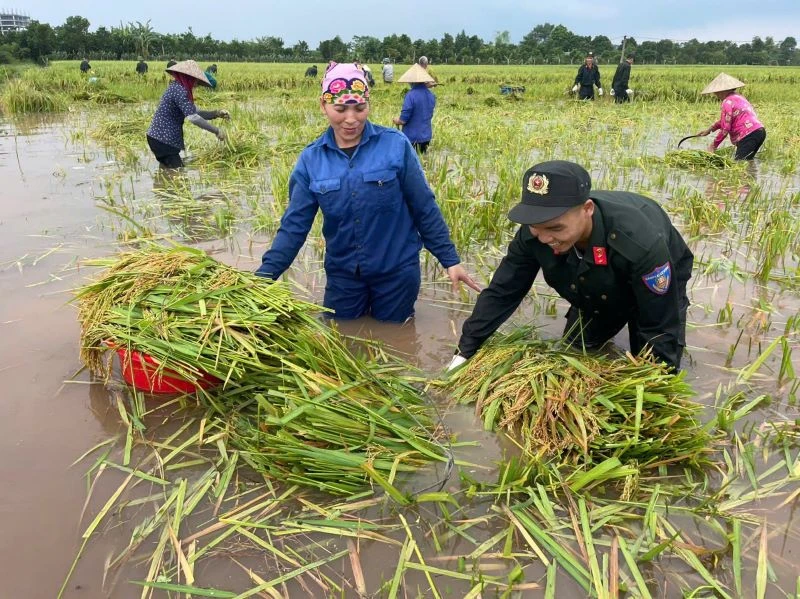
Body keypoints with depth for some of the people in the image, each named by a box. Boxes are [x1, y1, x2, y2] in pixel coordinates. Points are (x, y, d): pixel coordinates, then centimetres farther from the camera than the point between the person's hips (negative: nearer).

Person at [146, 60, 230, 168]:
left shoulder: (176, 88, 15)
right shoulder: (179, 90, -18)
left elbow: (195, 112, 16)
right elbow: (192, 117, -26)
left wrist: (217, 113, 3)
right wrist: (216, 131, -20)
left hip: (160, 138, 11)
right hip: (163, 140, -11)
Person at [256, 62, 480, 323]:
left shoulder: (396, 145, -13)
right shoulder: (311, 159, -6)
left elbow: (425, 209, -6)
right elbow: (294, 224, -5)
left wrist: (450, 260, -4)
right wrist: (264, 275, -14)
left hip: (396, 271, -2)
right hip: (342, 274, 2)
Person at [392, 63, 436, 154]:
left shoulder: (411, 95, -20)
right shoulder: (431, 95, 1)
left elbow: (403, 120, -17)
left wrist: (395, 120, 4)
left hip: (412, 137, -6)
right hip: (426, 136, 6)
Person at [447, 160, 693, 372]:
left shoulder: (642, 243, -47)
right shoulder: (533, 232, -34)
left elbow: (661, 327, -35)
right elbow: (501, 292, -21)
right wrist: (466, 350, -19)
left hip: (656, 285, -3)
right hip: (598, 293, 4)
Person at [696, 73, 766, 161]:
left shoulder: (728, 102, -9)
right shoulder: (739, 97, 23)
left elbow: (725, 129, -11)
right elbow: (725, 120, 34)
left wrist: (713, 146, -1)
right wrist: (709, 129, 35)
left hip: (749, 135, -10)